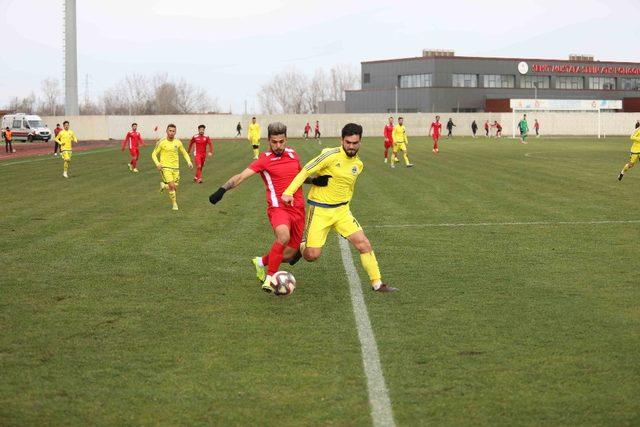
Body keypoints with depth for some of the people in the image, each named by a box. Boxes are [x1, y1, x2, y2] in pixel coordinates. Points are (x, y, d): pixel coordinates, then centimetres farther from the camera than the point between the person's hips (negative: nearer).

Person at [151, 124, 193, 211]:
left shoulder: (178, 142, 4)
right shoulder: (161, 142, -6)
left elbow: (184, 153, 16)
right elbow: (154, 154, 0)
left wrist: (189, 161, -2)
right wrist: (157, 163, -18)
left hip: (175, 168, 4)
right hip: (165, 167, -4)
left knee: (175, 188, 4)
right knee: (171, 186, -18)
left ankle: (164, 186, 37)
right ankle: (174, 204, -1)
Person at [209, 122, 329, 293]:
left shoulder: (293, 154, 9)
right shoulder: (264, 160, -6)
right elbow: (241, 176, -15)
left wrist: (314, 180, 7)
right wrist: (222, 189, -30)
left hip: (298, 209, 5)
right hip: (278, 207, -5)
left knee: (288, 255, 6)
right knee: (283, 236, -35)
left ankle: (261, 262, 37)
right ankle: (270, 278, -21)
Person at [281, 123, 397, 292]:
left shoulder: (358, 164, 6)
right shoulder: (331, 155, -15)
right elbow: (305, 171, -16)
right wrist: (289, 192, -24)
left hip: (341, 210, 5)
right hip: (319, 210, -5)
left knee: (364, 243, -5)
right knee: (313, 255, -10)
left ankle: (377, 283, 6)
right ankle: (300, 248, 27)